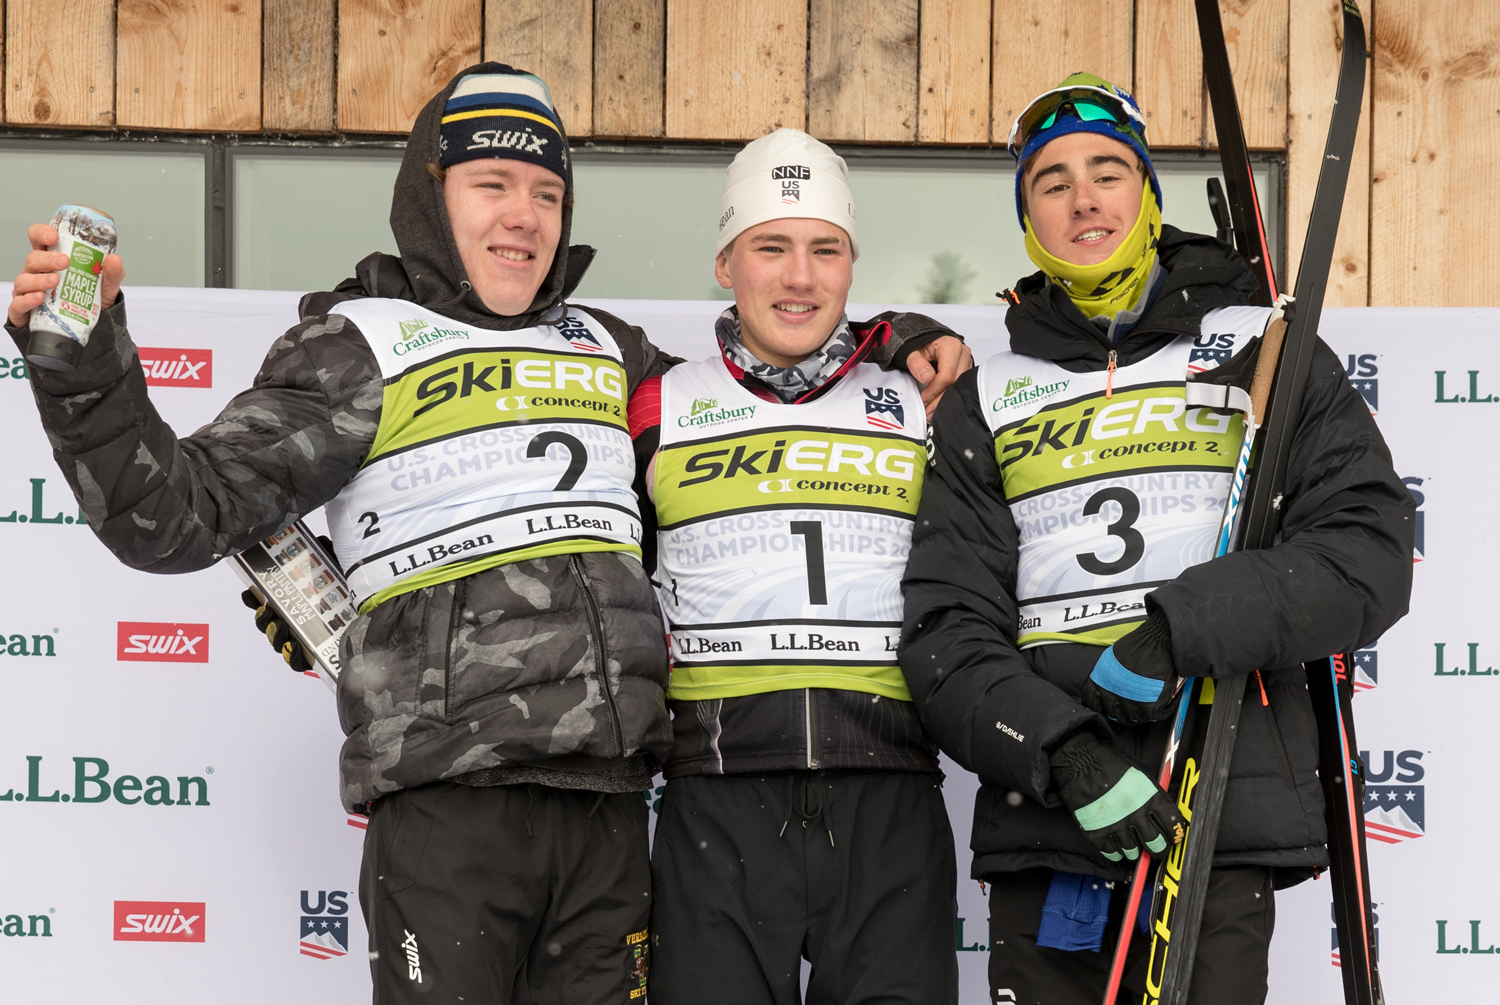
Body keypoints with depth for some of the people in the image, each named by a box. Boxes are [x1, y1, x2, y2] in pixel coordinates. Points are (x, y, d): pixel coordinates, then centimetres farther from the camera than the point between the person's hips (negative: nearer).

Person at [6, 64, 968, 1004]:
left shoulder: (603, 347, 19)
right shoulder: (363, 343, 3)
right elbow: (183, 514, -5)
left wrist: (894, 351, 20)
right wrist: (84, 366, -19)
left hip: (607, 801, 5)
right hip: (448, 800, -5)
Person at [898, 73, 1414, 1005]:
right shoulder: (986, 400, 14)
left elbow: (1369, 555, -1)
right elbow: (948, 628, 5)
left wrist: (1181, 631, -15)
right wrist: (1060, 750, -14)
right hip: (1040, 817, 2)